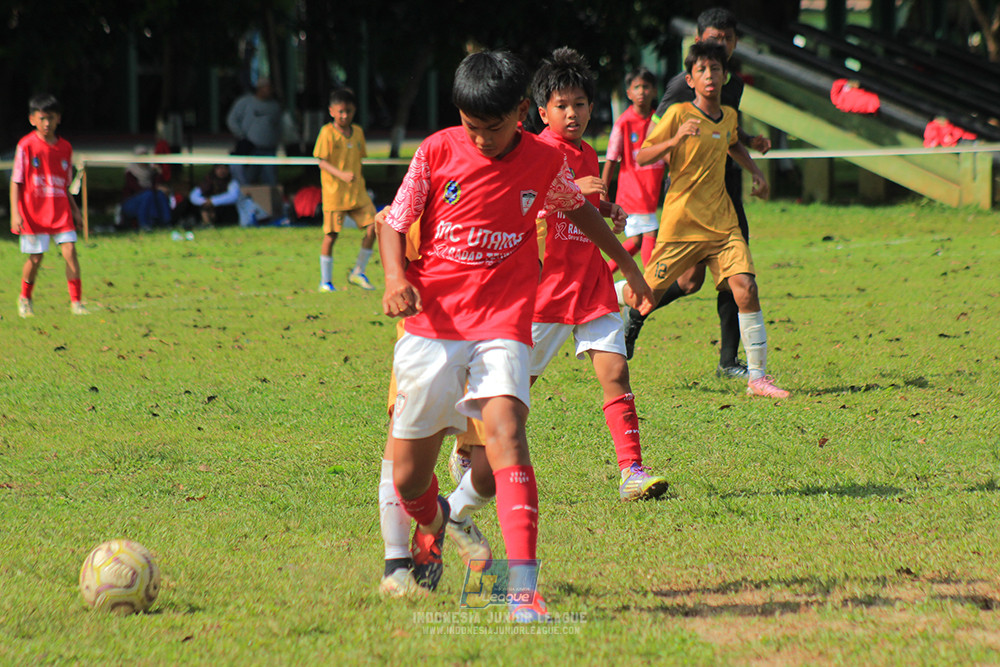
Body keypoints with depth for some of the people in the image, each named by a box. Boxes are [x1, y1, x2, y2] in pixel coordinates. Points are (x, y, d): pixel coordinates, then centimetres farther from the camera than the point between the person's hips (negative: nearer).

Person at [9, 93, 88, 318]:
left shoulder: (65, 147, 7)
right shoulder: (26, 146, -6)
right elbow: (16, 181, -5)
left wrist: (75, 210, 15)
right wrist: (15, 212, -12)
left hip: (60, 211, 3)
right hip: (33, 212, -3)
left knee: (70, 251, -9)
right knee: (35, 257, 2)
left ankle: (76, 302, -4)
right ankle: (25, 298, 26)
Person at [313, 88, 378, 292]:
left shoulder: (357, 132, 9)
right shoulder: (327, 132, -8)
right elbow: (322, 162, -13)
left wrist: (356, 179, 14)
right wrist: (341, 174, -27)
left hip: (358, 192, 5)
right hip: (334, 193, -5)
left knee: (372, 228, -6)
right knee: (331, 235, -2)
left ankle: (358, 273, 9)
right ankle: (325, 281, 11)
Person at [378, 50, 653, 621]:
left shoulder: (545, 162, 0)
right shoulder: (437, 153, -3)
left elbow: (578, 209, 22)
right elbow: (394, 224, 6)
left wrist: (630, 267, 28)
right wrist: (396, 278, -14)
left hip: (502, 325, -1)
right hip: (432, 323, 1)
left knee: (505, 433, -27)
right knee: (407, 481, 3)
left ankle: (524, 588, -34)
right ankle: (432, 521, 42)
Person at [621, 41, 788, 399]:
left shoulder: (729, 116, 9)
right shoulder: (678, 114, -9)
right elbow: (641, 157, -9)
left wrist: (755, 171, 18)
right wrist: (674, 140, -25)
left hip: (722, 222, 4)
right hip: (681, 222, -4)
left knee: (745, 288, -13)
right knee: (648, 293, 2)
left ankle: (757, 376, -8)